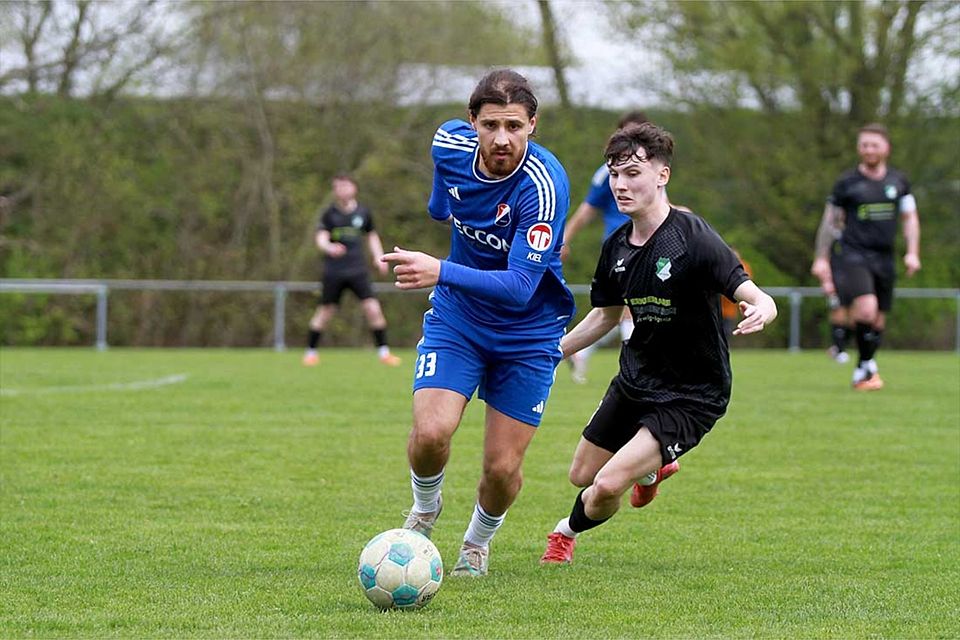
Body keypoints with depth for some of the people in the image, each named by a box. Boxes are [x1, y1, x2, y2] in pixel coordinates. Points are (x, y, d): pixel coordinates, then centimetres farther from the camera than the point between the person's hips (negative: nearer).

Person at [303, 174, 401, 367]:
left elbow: (372, 236, 21)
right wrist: (329, 247, -35)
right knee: (325, 311, 3)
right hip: (334, 271, -1)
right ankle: (311, 352, 20)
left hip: (358, 270, 1)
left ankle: (383, 352, 1)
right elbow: (321, 239, -12)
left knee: (373, 308, -9)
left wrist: (378, 257, 8)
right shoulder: (329, 214, -2)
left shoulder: (363, 213, 6)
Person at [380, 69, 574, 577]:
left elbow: (520, 286, -37)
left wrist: (442, 272, -50)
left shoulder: (545, 185, -30)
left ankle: (477, 543, 31)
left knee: (502, 468, -2)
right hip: (456, 314, 3)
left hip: (528, 331, -3)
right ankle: (424, 509, 16)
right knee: (430, 433, -18)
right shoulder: (451, 144, -14)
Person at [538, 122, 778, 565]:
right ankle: (651, 469, 51)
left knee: (608, 485, -16)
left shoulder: (693, 238, -23)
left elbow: (756, 298, -29)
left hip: (692, 395, -7)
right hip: (635, 379, 7)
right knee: (582, 476, 18)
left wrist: (759, 311, -53)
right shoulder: (617, 247, -2)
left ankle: (569, 531, 20)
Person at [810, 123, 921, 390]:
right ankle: (868, 366, -10)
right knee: (866, 308, -24)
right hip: (851, 255, -4)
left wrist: (912, 252, 1)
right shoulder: (847, 182, 1)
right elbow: (830, 220, 8)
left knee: (877, 321, 6)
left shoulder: (898, 182, 10)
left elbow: (910, 218, 15)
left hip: (883, 258, 4)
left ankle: (861, 373, 23)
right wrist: (821, 259, 4)